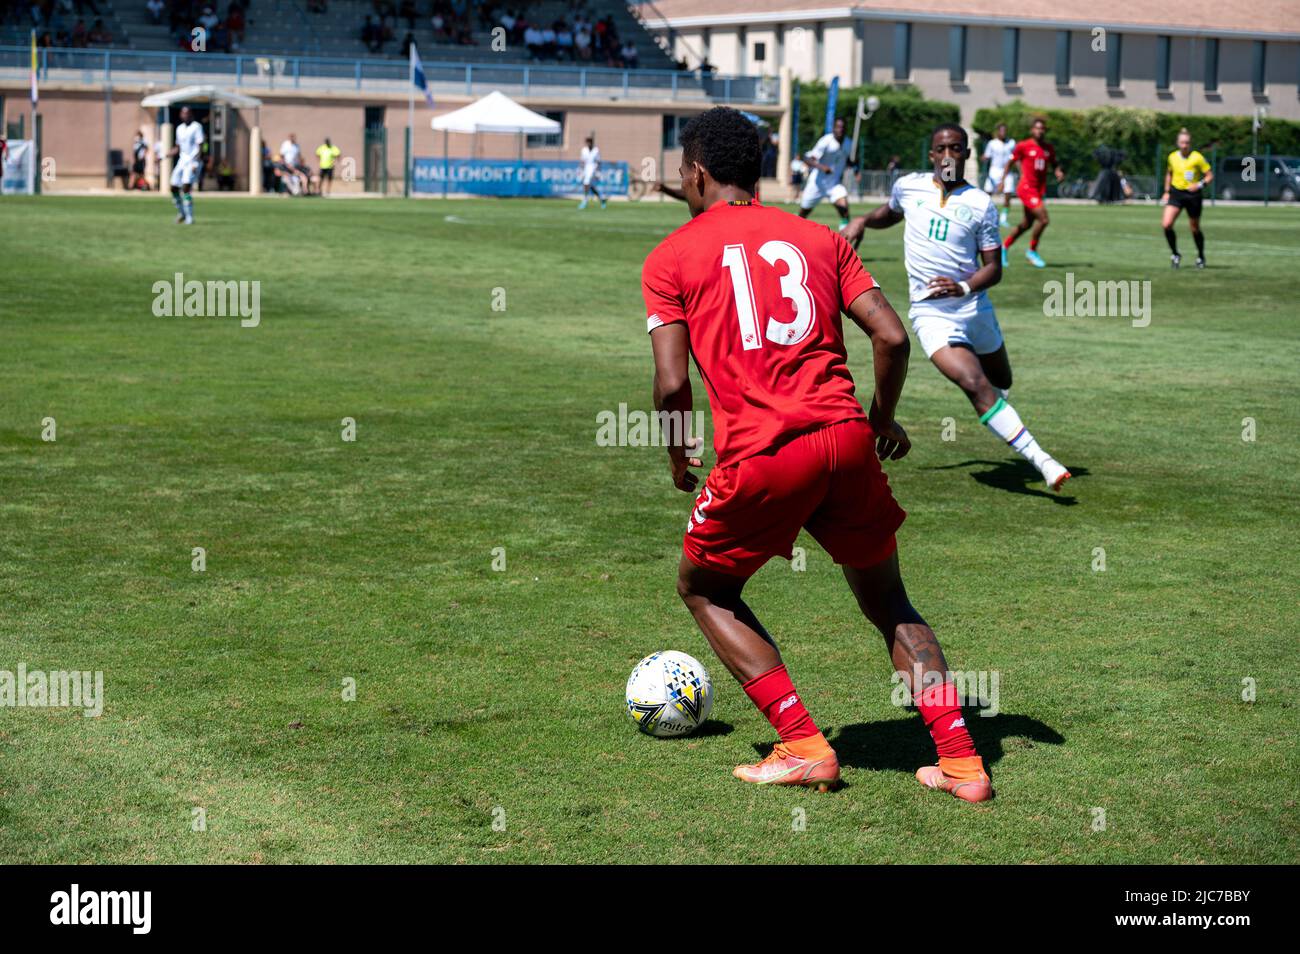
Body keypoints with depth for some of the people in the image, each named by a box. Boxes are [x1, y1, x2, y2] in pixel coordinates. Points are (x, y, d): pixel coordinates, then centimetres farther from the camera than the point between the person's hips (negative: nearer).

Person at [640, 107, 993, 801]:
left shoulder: (670, 258, 7)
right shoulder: (819, 239, 16)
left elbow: (673, 383, -3)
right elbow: (891, 337, 7)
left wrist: (678, 457, 15)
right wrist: (883, 418, 23)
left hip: (759, 455, -4)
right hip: (847, 441, 4)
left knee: (703, 587, 21)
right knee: (888, 600, 22)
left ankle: (804, 747, 11)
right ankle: (960, 760, 13)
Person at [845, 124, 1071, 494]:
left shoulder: (981, 204, -3)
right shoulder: (909, 186, 2)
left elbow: (993, 267, -4)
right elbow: (891, 213, 26)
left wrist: (963, 287, -22)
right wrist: (863, 221, 6)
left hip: (974, 307, 2)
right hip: (931, 313, -2)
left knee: (1000, 382, 18)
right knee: (977, 386, -21)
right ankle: (1040, 460, -22)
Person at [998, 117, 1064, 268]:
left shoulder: (1048, 148, 10)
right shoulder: (1023, 146, -5)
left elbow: (1054, 164, 21)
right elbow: (1011, 162, 5)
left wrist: (1059, 172, -1)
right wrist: (1002, 180, -1)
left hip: (1039, 190, 7)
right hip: (1026, 188, -7)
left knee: (1026, 224, 14)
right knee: (1043, 218, -18)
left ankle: (1004, 247, 31)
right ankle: (1032, 251, -1)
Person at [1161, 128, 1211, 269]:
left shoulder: (1197, 158, -11)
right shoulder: (1172, 157, 1)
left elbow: (1210, 175, -7)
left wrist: (1200, 185, -24)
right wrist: (1167, 192, 15)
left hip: (1193, 194, -3)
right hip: (1176, 193, 3)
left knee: (1195, 229, 8)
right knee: (1166, 224, -15)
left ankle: (1201, 256, 32)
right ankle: (1175, 255, 3)